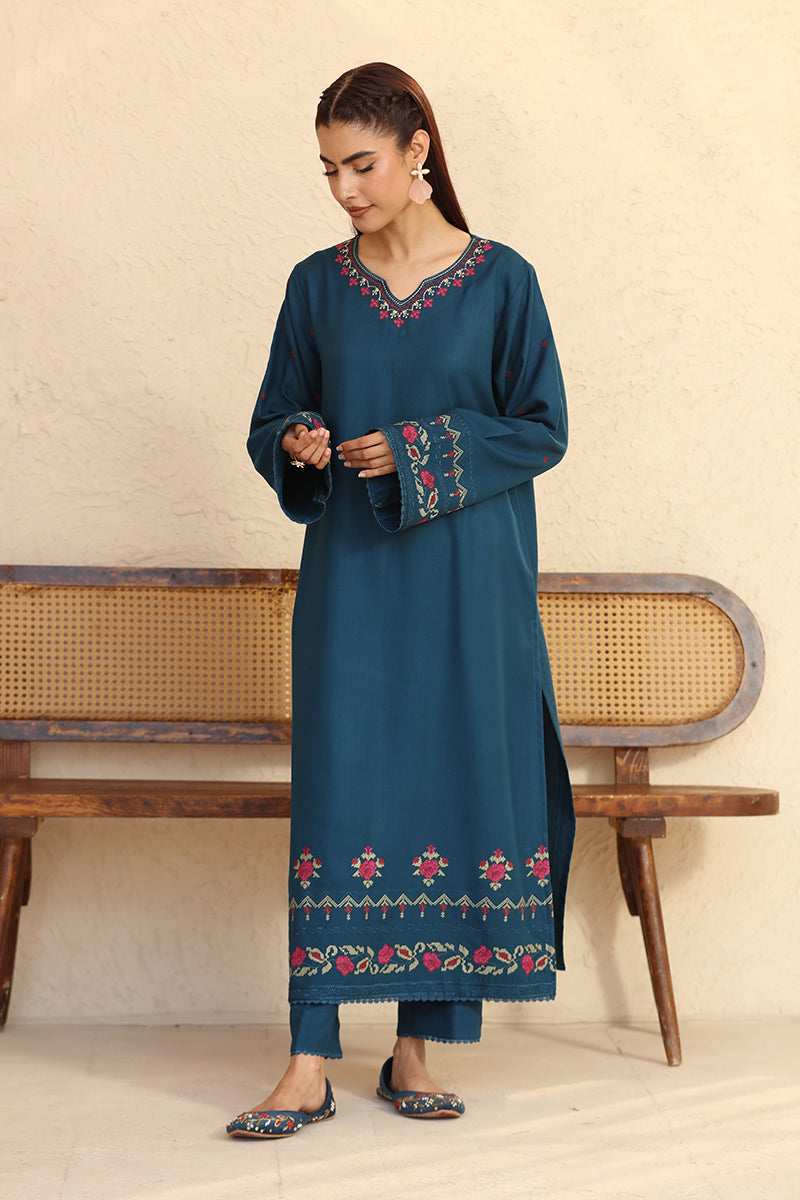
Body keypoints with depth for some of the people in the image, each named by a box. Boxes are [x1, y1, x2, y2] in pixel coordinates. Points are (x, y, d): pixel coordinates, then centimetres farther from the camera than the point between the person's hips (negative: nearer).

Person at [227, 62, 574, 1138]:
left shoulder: (500, 281, 1)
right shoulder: (317, 286, 8)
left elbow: (544, 428, 0)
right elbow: (272, 423, 12)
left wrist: (422, 453, -12)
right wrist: (297, 447, -12)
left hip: (467, 580, -1)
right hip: (351, 576, 1)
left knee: (455, 787, 0)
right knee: (338, 793, -6)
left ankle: (417, 1048, 12)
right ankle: (310, 1066, -2)